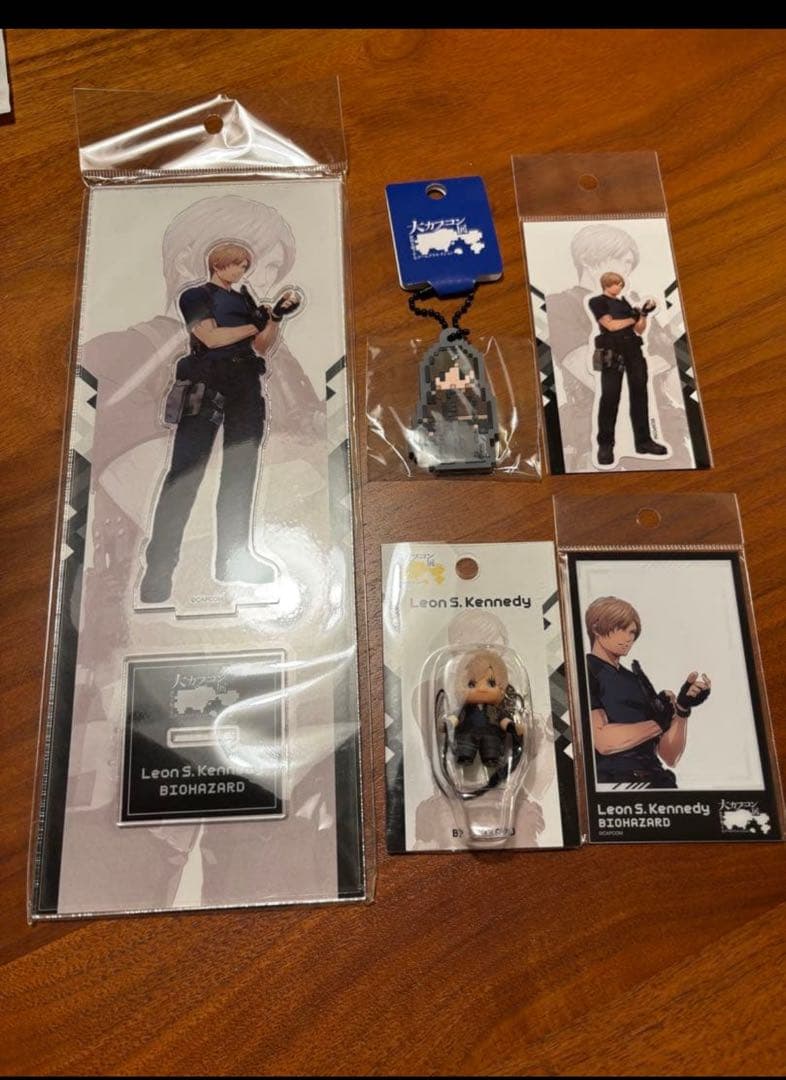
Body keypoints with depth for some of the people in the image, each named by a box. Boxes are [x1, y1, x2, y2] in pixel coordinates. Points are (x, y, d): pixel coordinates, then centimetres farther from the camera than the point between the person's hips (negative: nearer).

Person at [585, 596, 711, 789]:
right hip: (611, 782, -6)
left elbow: (670, 757, 16)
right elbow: (602, 741, -12)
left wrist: (682, 709, 0)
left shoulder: (638, 680, 20)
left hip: (655, 781, 6)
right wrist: (658, 722, 2)